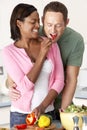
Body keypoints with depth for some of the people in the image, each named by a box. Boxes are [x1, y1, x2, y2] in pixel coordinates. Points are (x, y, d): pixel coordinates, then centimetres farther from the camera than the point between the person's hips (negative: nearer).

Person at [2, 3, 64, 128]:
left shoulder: (51, 44, -2)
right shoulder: (9, 51, -8)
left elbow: (59, 80, -3)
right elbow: (25, 86, -16)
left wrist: (43, 106, -15)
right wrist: (42, 54, -17)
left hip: (48, 112, 2)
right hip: (21, 115, -2)